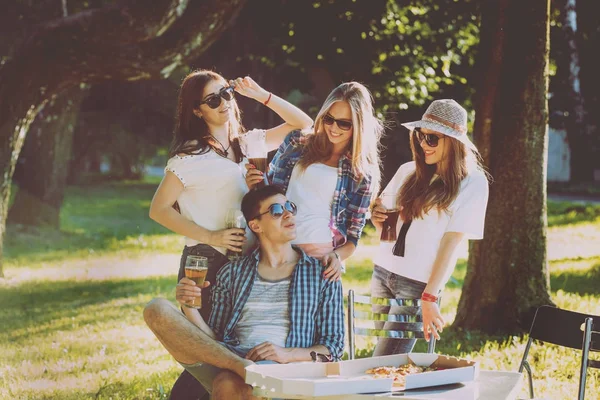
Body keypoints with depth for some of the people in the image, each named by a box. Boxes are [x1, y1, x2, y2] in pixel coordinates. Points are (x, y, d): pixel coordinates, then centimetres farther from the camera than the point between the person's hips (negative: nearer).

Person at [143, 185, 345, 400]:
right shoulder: (232, 273, 18)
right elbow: (214, 341, 17)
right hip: (225, 368, 5)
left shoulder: (321, 274, 12)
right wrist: (191, 308, -4)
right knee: (157, 309, -20)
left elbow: (333, 348, 9)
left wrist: (287, 354, -11)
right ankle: (241, 367, -29)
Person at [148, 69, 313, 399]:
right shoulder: (191, 155, -7)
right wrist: (211, 237, -15)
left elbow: (304, 125, 13)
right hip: (207, 263, -5)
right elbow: (159, 210, -8)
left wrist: (261, 95, 3)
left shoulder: (249, 143, 10)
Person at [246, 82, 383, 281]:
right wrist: (254, 187, -4)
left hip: (321, 258, -2)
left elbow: (352, 237, 7)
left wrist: (337, 256, -13)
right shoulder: (297, 143, 9)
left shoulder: (362, 173, 6)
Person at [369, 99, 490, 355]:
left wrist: (429, 298, -15)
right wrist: (377, 218, -5)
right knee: (386, 358, 4)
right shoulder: (408, 172, 8)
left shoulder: (472, 183, -5)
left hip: (419, 283, -5)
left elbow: (451, 242, -11)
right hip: (382, 271, 5)